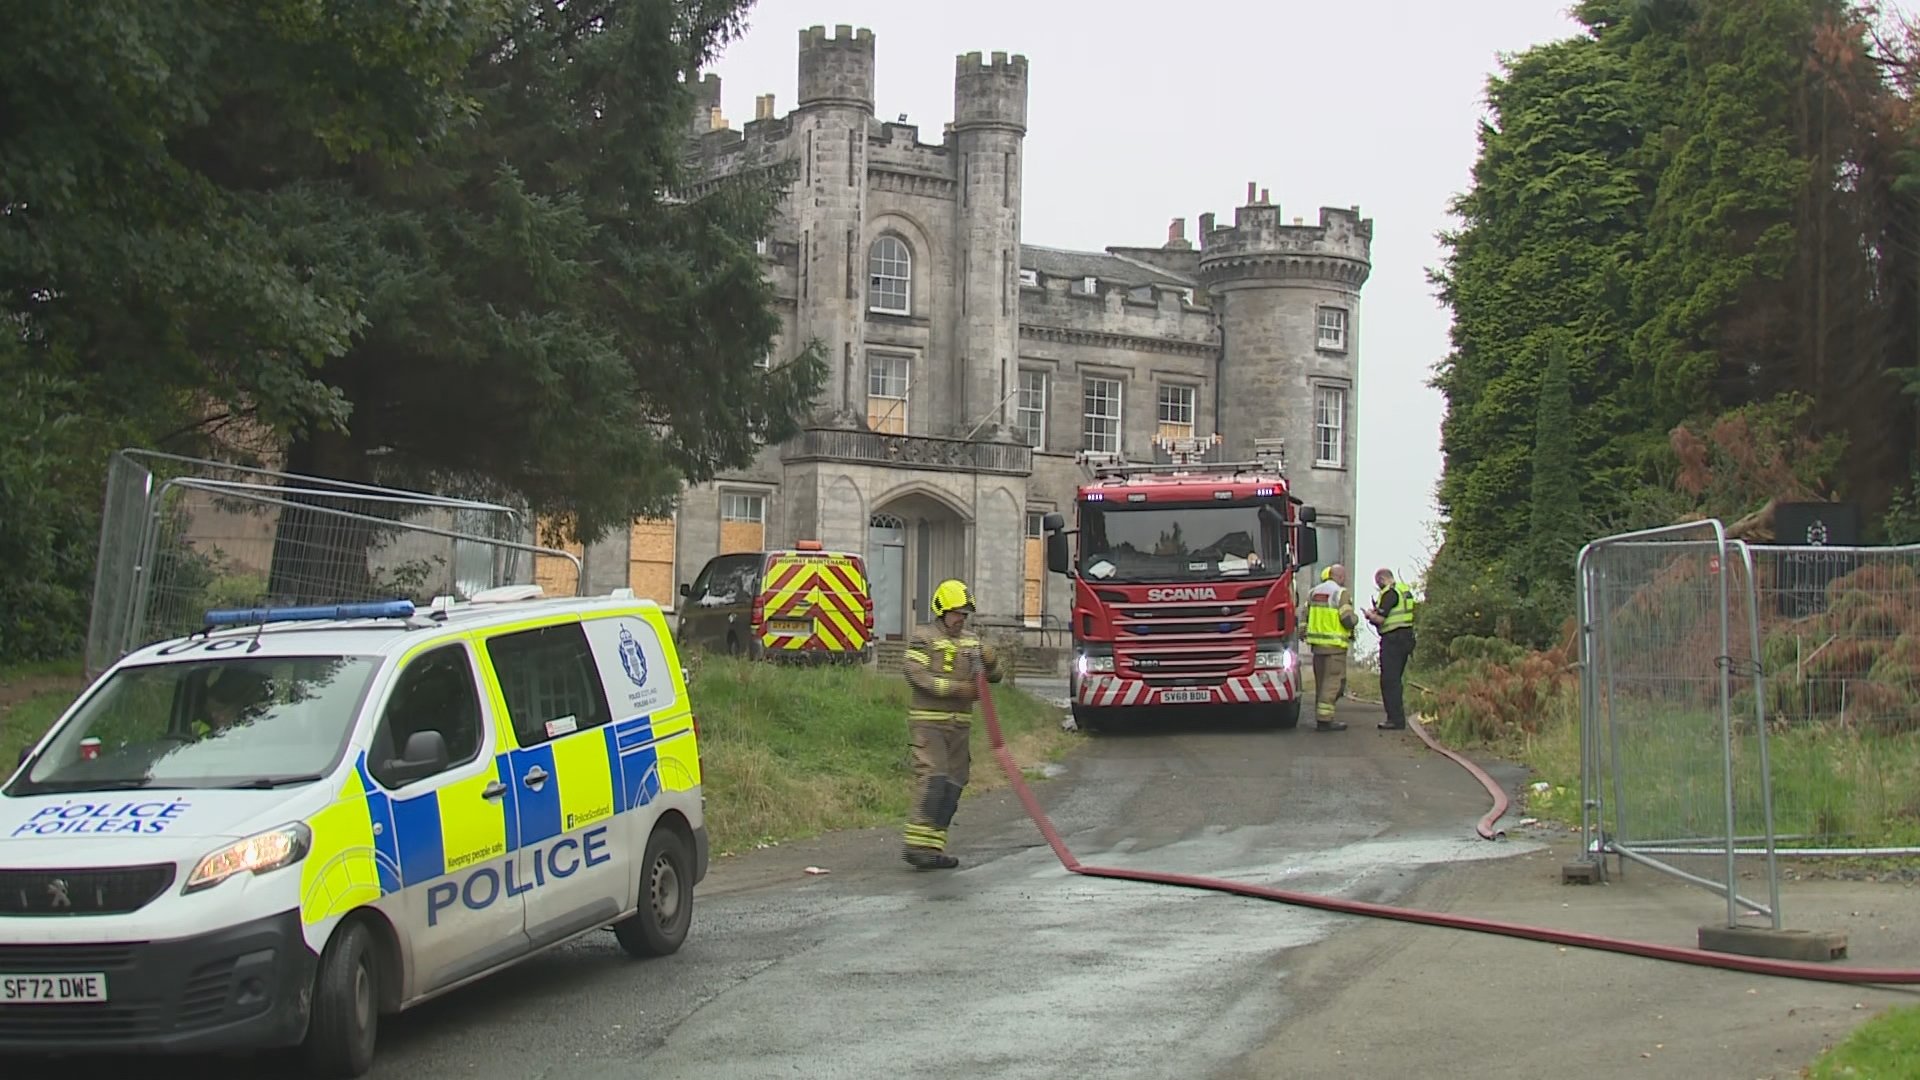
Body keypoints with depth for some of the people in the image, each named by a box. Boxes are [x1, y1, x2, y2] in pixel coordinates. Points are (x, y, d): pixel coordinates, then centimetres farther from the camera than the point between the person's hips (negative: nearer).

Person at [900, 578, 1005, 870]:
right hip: (928, 722, -7)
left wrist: (990, 662, -10)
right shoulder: (923, 638, -4)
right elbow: (916, 675, -16)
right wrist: (953, 688, -23)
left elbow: (994, 676, 13)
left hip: (960, 724, 7)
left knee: (953, 785, 5)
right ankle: (917, 843, -20)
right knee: (932, 778, -17)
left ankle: (934, 847, 10)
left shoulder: (972, 641, 15)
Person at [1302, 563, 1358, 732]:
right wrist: (1355, 618, 3)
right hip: (1334, 644, -8)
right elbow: (1348, 620, -17)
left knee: (1321, 681, 15)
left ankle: (1321, 717, 19)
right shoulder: (1341, 593, -11)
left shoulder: (1314, 592, 12)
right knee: (1333, 681, -4)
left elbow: (1304, 617, 15)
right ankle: (1324, 719, -7)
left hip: (1316, 642, 8)